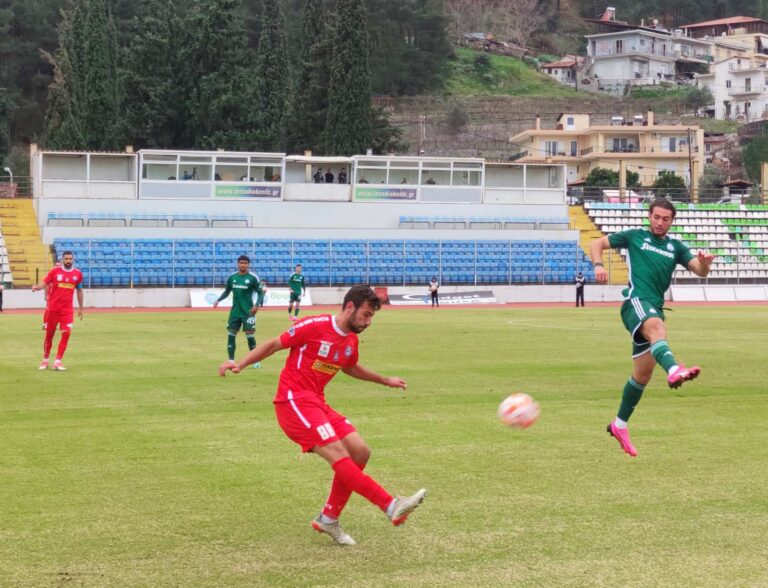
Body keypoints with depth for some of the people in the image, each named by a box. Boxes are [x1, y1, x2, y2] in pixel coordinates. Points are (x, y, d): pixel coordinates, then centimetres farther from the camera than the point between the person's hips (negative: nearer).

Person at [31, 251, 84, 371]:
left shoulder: (78, 274, 4)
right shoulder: (54, 271, -3)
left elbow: (79, 290, 15)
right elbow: (44, 283, -7)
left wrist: (80, 308, 18)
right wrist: (37, 287, -31)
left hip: (67, 310, 1)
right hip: (53, 308, -1)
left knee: (66, 334, -12)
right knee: (49, 334, 8)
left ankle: (57, 361, -5)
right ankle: (45, 360, 24)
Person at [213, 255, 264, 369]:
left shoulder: (253, 277, -8)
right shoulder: (232, 277, 4)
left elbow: (260, 292, -3)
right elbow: (227, 291, 15)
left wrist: (257, 305, -17)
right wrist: (218, 300, 1)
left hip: (248, 312, -4)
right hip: (235, 311, 4)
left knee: (250, 334, -4)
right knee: (231, 334, 3)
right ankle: (231, 360, 11)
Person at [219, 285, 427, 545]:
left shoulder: (351, 340, 12)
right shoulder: (315, 326, -12)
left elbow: (351, 368, 34)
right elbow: (273, 344, -6)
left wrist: (385, 381, 41)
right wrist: (240, 365, -16)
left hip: (317, 403, 9)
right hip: (294, 401, -9)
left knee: (360, 452, 0)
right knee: (338, 454, -21)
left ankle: (328, 519, 10)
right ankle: (392, 506, -25)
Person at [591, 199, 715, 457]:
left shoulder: (676, 247, 19)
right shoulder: (635, 237, 10)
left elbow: (700, 271, 8)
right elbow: (597, 243, 11)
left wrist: (705, 261, -17)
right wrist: (598, 265, -10)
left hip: (654, 309, 6)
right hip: (636, 302, -6)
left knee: (643, 373, 8)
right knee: (657, 326, -40)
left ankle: (619, 425, 24)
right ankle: (674, 370, -70)